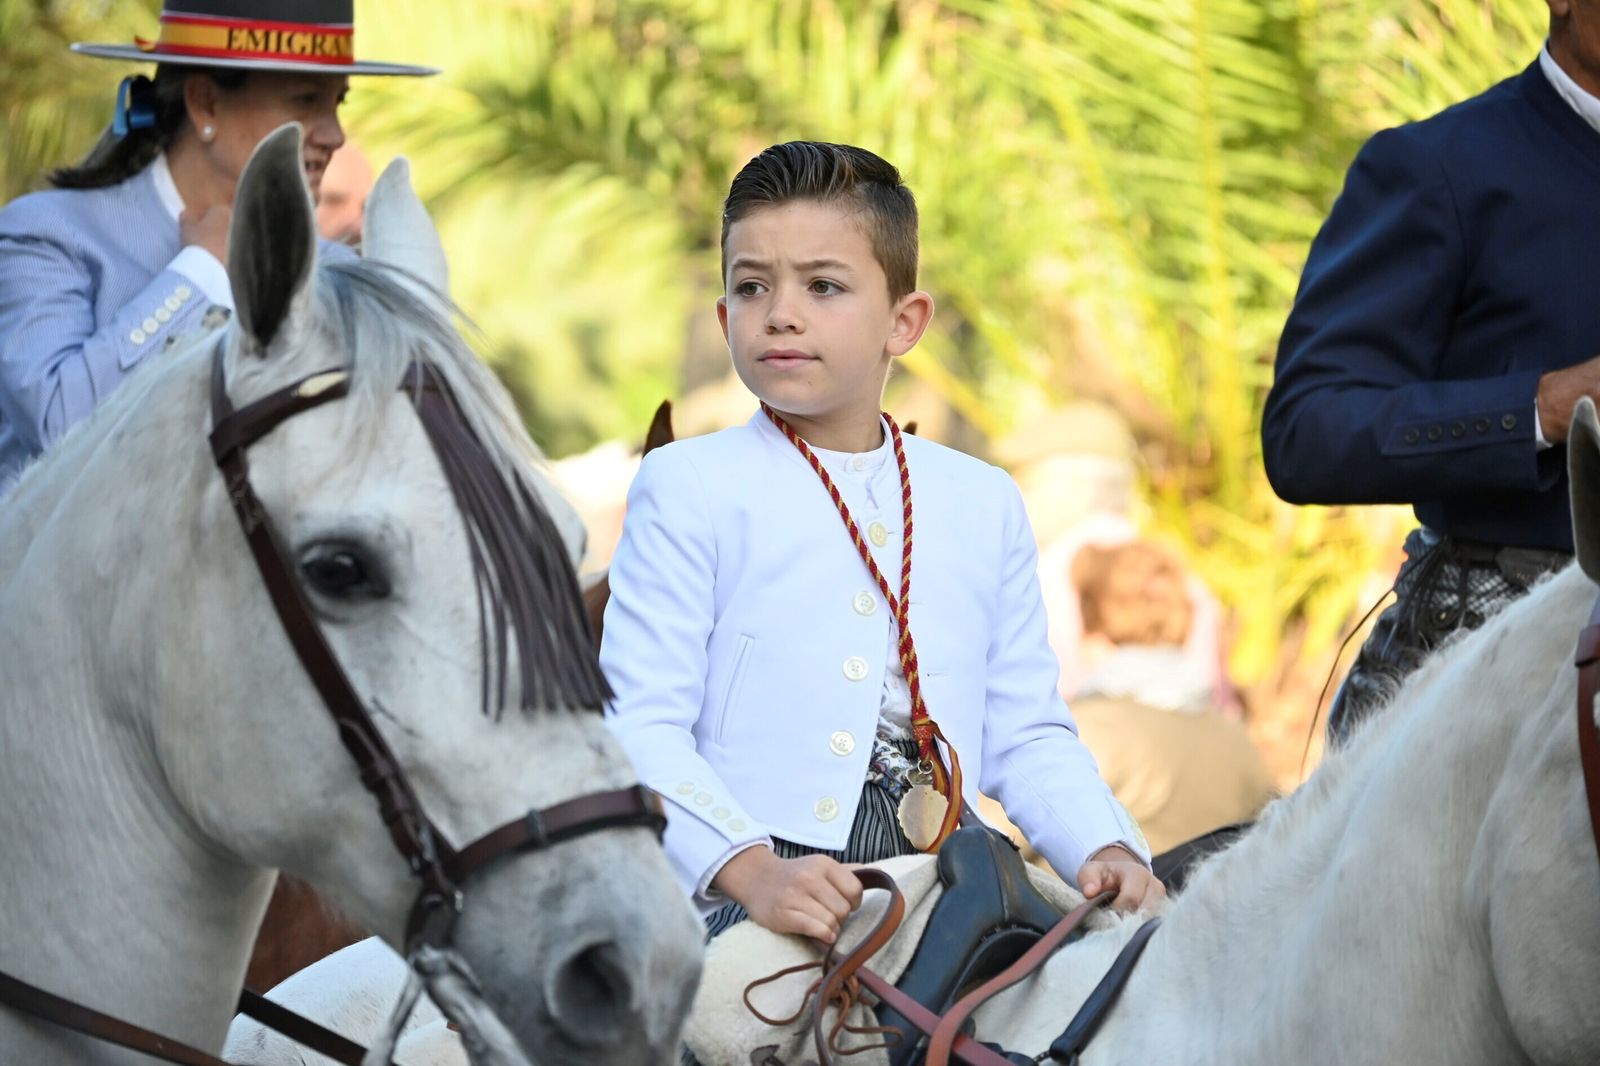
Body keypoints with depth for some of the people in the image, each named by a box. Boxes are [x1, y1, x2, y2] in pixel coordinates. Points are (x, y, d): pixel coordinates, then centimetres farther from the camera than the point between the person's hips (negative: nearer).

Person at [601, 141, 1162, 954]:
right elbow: (642, 726, -5)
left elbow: (1025, 735, 18)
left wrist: (1106, 850, -3)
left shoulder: (983, 503, 18)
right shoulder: (688, 488, 5)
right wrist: (754, 871, -21)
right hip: (739, 895, -4)